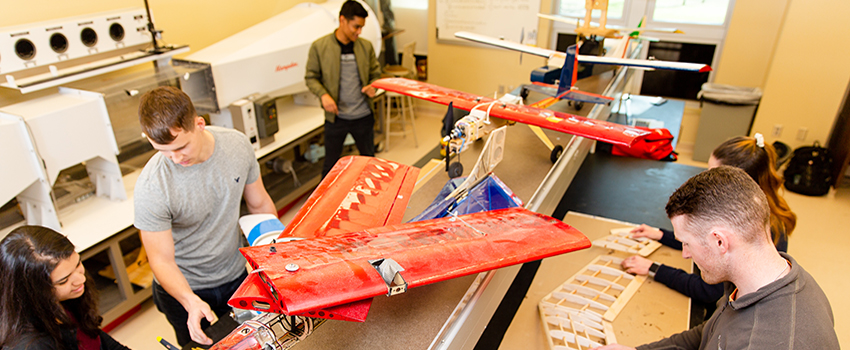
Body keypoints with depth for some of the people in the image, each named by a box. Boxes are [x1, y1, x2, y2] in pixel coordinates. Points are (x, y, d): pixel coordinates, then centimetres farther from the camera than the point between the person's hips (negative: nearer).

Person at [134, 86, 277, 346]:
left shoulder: (237, 144, -18)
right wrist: (191, 301, -38)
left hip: (235, 275, 3)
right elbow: (162, 259, -21)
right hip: (184, 288, -3)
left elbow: (260, 205, -3)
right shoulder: (151, 188, -29)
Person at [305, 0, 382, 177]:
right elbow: (311, 77, 0)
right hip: (336, 117, -2)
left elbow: (375, 73, 11)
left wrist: (372, 86, -12)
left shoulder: (366, 46, 0)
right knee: (331, 164, 11)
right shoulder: (319, 46, -7)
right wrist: (323, 95, -19)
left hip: (363, 115, 2)